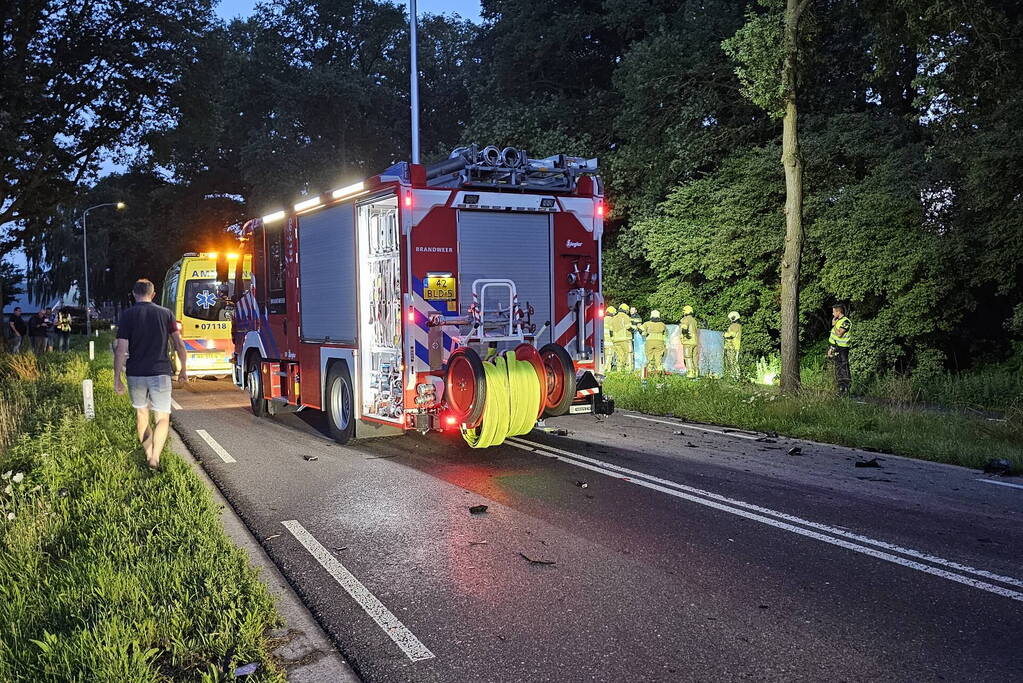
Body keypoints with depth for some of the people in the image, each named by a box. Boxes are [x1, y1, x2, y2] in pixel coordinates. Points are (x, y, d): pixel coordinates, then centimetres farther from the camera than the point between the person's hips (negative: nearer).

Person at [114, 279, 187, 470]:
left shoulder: (127, 315, -2)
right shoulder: (165, 313, 2)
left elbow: (120, 350, -7)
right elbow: (179, 345, 0)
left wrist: (117, 379, -1)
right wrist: (183, 370, 12)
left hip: (135, 374, 1)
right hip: (160, 373, 0)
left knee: (141, 414, 20)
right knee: (163, 418, 5)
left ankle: (149, 454, 27)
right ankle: (155, 457, -15)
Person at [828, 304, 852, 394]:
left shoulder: (846, 322, -13)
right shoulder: (838, 321, 16)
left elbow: (839, 334, -24)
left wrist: (834, 325, -11)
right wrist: (830, 349, 15)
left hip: (841, 349, -10)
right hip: (835, 349, 10)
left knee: (844, 369, -8)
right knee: (838, 369, 12)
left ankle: (846, 389, -6)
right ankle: (841, 388, 18)